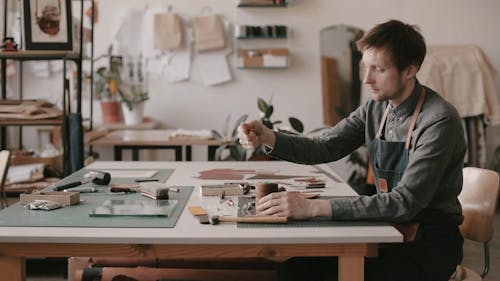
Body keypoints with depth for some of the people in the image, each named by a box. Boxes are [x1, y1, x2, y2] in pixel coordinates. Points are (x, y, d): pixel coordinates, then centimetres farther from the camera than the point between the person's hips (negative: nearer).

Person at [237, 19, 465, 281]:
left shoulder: (440, 121, -21)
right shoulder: (376, 108, 3)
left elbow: (406, 202, -28)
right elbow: (324, 147, 5)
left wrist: (314, 207, -33)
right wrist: (268, 138, -15)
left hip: (431, 241, -6)